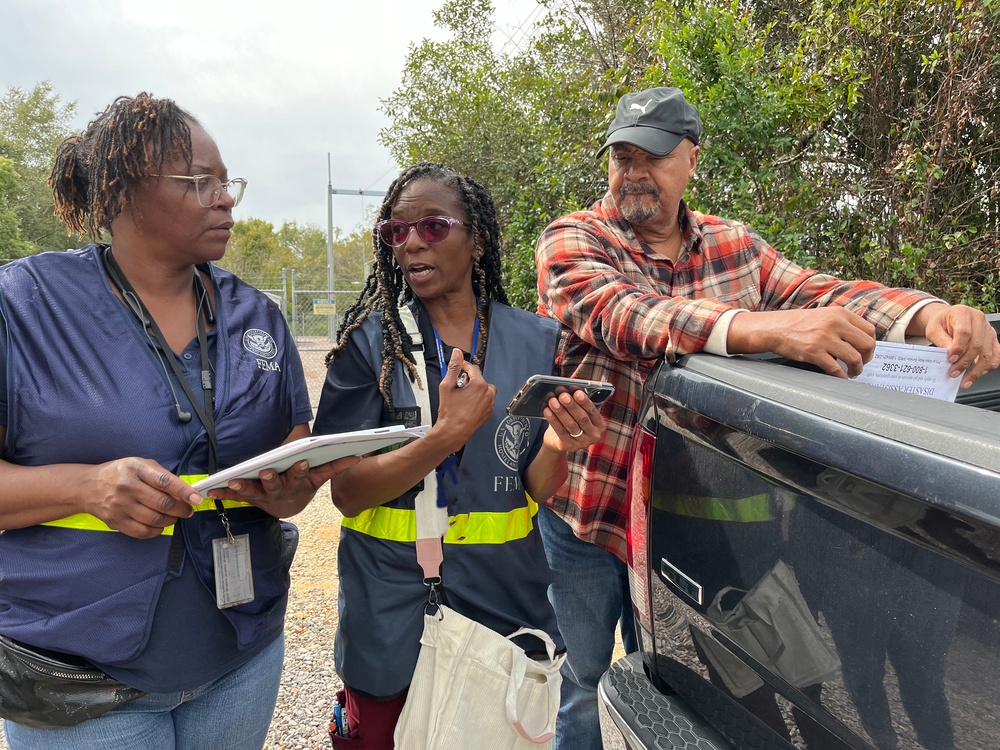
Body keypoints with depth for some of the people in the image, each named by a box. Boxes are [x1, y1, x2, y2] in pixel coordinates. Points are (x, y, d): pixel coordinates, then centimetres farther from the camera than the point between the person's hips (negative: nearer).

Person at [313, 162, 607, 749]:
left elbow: (537, 489, -2)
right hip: (394, 610, -1)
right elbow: (347, 491, -13)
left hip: (506, 602, 2)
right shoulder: (371, 341, -8)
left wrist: (556, 447, -24)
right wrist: (446, 436, -27)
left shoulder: (536, 341, -4)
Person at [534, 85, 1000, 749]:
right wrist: (765, 329, -43)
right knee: (583, 683, 16)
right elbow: (623, 315, -30)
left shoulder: (734, 245, 3)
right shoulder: (572, 240, -12)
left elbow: (819, 294, -7)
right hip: (588, 513, -3)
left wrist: (929, 314, -27)